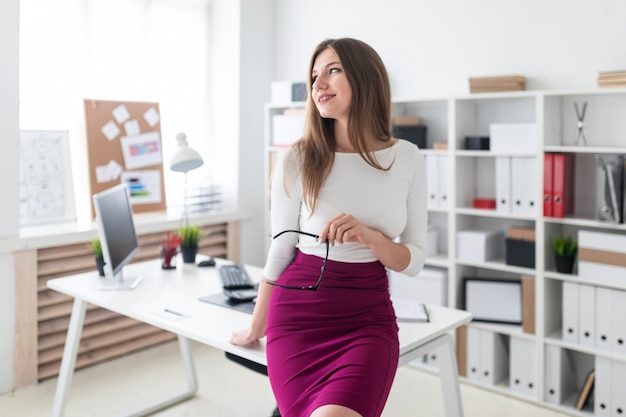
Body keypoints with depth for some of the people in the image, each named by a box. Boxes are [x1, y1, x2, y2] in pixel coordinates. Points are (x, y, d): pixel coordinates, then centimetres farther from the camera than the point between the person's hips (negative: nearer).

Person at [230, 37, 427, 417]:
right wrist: (256, 330, 13)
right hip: (298, 314, 0)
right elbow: (280, 250, 4)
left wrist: (369, 236, -18)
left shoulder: (407, 158, 0)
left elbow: (414, 261, 3)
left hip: (370, 316, 1)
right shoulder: (299, 159, -5)